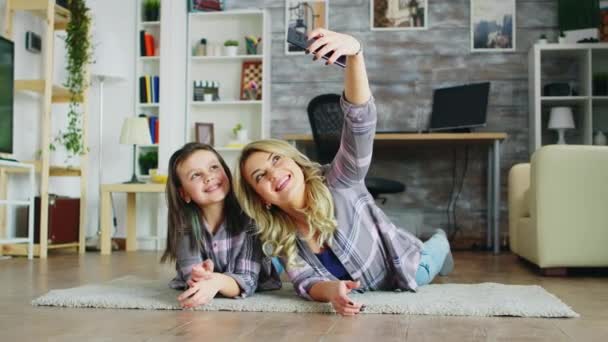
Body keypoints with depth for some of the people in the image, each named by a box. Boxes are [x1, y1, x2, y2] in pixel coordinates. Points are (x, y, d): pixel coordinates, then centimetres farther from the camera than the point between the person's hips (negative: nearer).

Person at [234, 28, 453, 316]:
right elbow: (306, 282, -27)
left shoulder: (338, 183, -36)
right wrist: (331, 291, -52)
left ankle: (438, 245, 52)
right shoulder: (277, 238, -21)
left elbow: (360, 117, -51)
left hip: (404, 271, -5)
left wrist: (354, 52, -68)